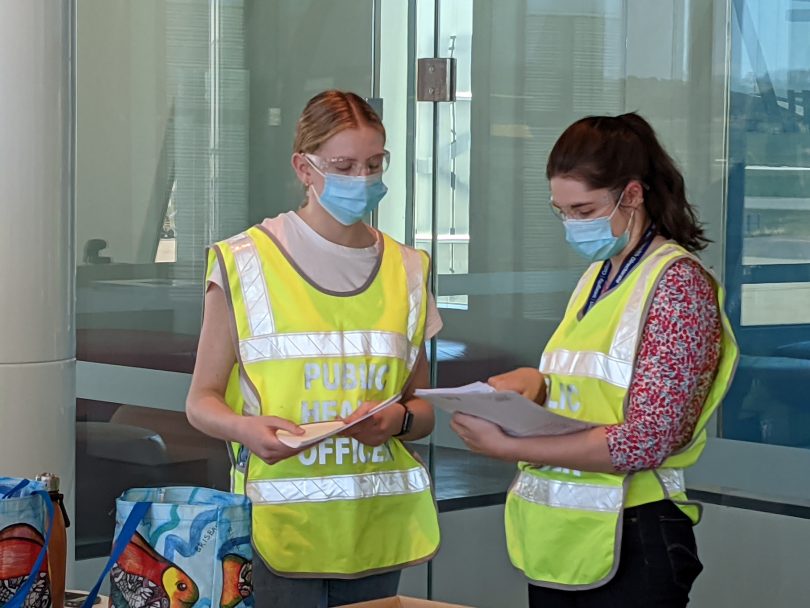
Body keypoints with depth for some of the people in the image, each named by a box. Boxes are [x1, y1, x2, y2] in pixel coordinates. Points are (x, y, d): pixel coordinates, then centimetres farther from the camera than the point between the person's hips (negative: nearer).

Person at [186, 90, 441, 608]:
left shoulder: (405, 271, 11)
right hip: (280, 526, -4)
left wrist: (399, 420, -8)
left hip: (377, 527, 4)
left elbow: (423, 410, 15)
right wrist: (246, 428, -19)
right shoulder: (246, 264, -1)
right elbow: (202, 401, 1)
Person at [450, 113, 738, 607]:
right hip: (557, 537, 7)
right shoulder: (596, 277, 12)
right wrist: (537, 383, 0)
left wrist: (507, 446, -19)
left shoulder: (678, 282, -11)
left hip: (627, 546, -7)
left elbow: (647, 440, -18)